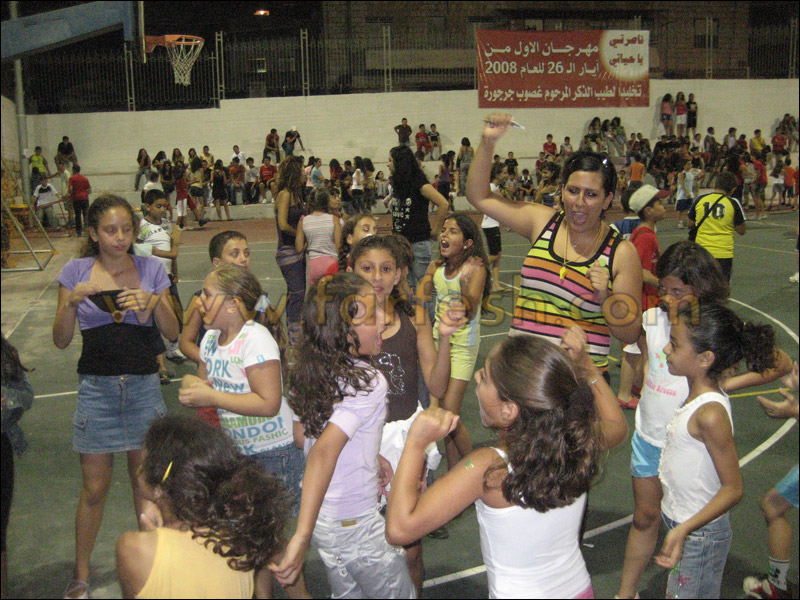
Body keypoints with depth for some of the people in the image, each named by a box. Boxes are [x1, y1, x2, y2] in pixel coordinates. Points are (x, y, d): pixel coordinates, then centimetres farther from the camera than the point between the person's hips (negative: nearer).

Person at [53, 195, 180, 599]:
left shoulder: (151, 269, -1)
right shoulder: (77, 271, -2)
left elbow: (173, 333, 1)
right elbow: (61, 341, -2)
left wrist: (153, 303, -17)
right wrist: (73, 300, -18)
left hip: (144, 386, 1)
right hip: (96, 387, -1)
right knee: (95, 487, 8)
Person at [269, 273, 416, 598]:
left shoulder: (310, 371, -3)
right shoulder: (369, 382, -26)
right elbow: (323, 452, -36)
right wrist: (301, 538, -39)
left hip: (321, 514, 7)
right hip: (355, 524, -7)